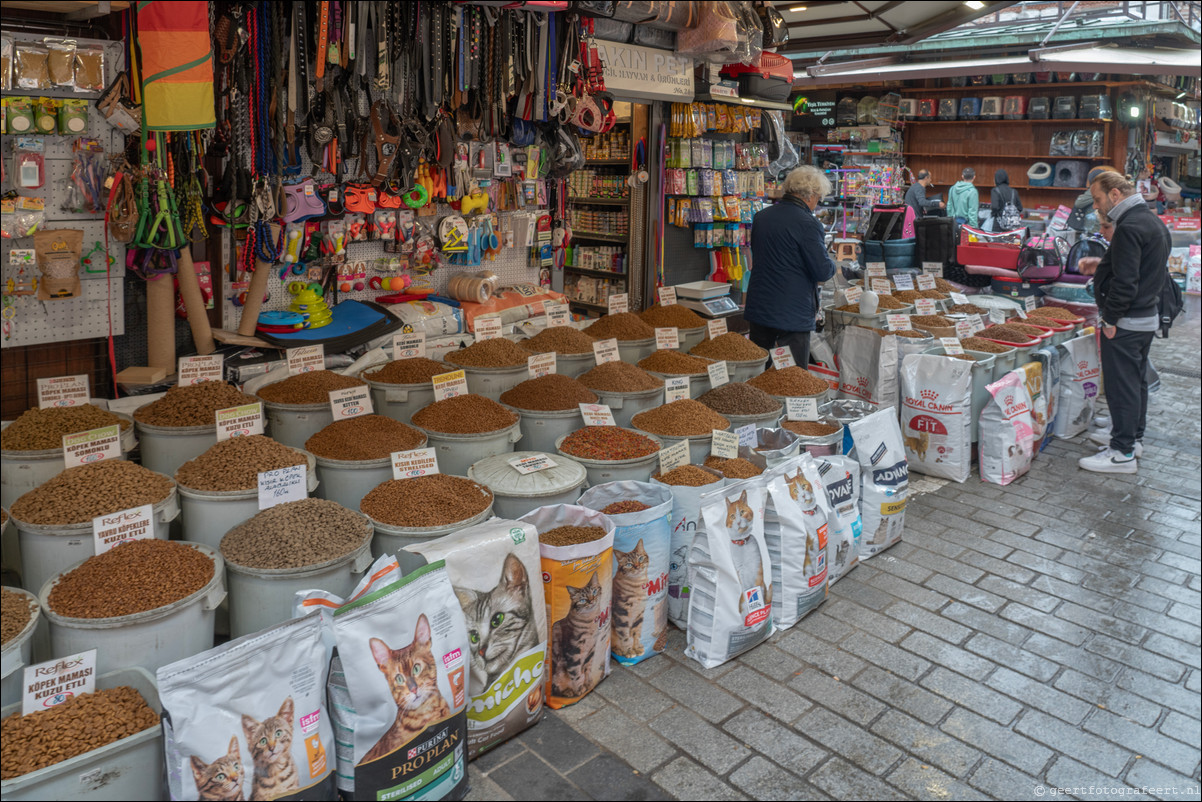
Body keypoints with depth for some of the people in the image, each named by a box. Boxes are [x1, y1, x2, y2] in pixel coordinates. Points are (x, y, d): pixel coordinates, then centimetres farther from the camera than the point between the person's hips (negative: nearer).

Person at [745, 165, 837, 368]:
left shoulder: (761, 216, 7)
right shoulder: (807, 224, -15)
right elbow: (823, 272, -14)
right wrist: (831, 264, 8)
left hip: (757, 309, 7)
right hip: (792, 315, -7)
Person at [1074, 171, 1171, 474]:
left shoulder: (1129, 227, -21)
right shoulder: (1152, 220, 12)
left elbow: (1125, 282, -25)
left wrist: (1110, 318, -17)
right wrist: (1102, 264, 12)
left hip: (1126, 322, -10)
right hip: (1148, 316, 10)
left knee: (1122, 385, -5)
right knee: (1136, 379, 19)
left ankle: (1123, 453, 1)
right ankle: (1133, 436, 33)